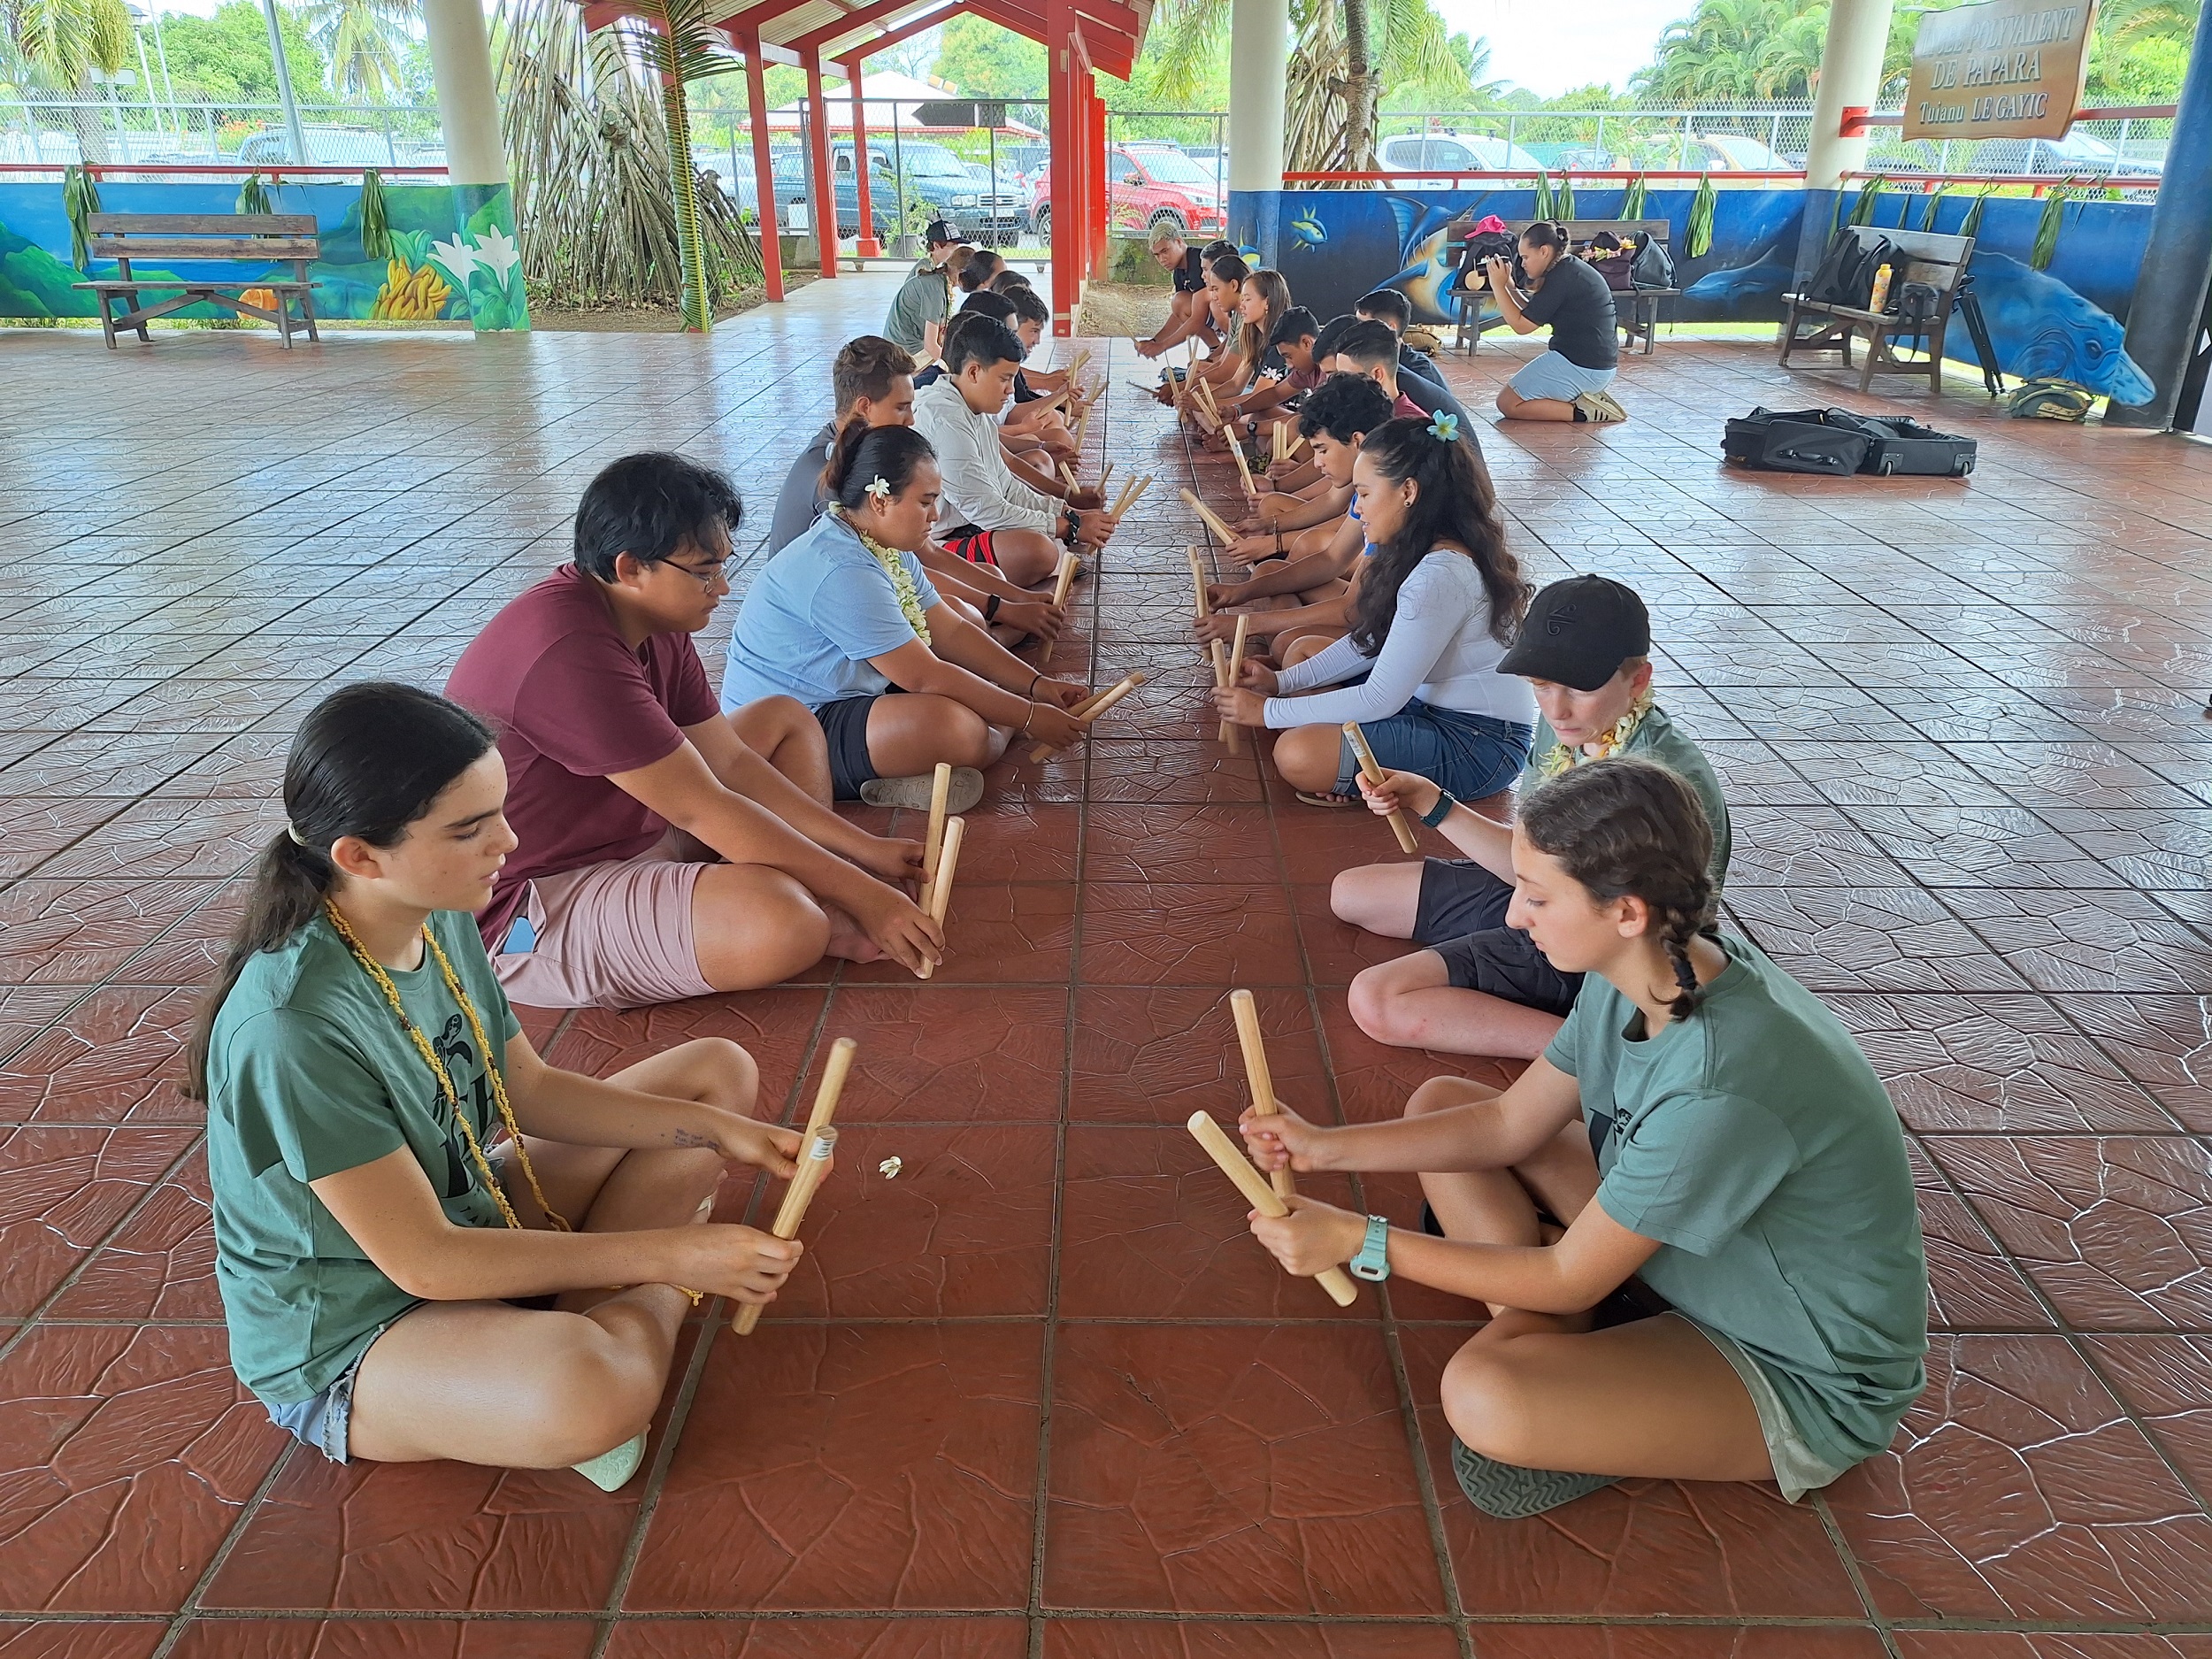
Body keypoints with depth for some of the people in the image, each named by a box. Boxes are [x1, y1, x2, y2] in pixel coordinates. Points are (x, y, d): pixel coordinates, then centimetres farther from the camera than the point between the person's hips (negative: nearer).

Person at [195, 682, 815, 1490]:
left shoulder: (441, 920, -7)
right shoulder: (292, 1030, -31)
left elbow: (531, 1088, 5)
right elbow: (424, 1263, -26)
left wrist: (717, 1128, -6)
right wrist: (667, 1254, -24)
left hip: (467, 1217, 9)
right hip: (343, 1340, -8)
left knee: (718, 1071, 7)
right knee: (584, 1395, -41)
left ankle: (585, 1312, -5)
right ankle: (651, 1304, -5)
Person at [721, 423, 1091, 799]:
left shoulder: (886, 548, 7)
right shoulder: (842, 572, -25)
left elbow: (951, 631, 7)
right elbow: (925, 677, -25)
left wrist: (1036, 684, -1)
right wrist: (1028, 716, -19)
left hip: (847, 699, 11)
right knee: (956, 726, -31)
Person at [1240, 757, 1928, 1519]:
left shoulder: (1722, 1083, -37)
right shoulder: (1652, 969, -11)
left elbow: (1568, 1280, -25)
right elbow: (1509, 1124, 0)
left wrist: (1359, 1241, -20)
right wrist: (1326, 1146, -8)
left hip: (1804, 1381, -8)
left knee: (1487, 1397, -34)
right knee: (1441, 1102, 2)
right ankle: (1546, 1344, -4)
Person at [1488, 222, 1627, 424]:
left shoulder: (1562, 278, -17)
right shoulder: (1572, 268, 14)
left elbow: (1521, 325, -15)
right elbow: (1533, 314, 19)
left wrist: (1498, 286, -8)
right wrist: (1509, 287, 10)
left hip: (1581, 368, -10)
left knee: (1507, 403, -3)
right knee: (1520, 375, 27)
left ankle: (1581, 411, -11)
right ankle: (1585, 397, 8)